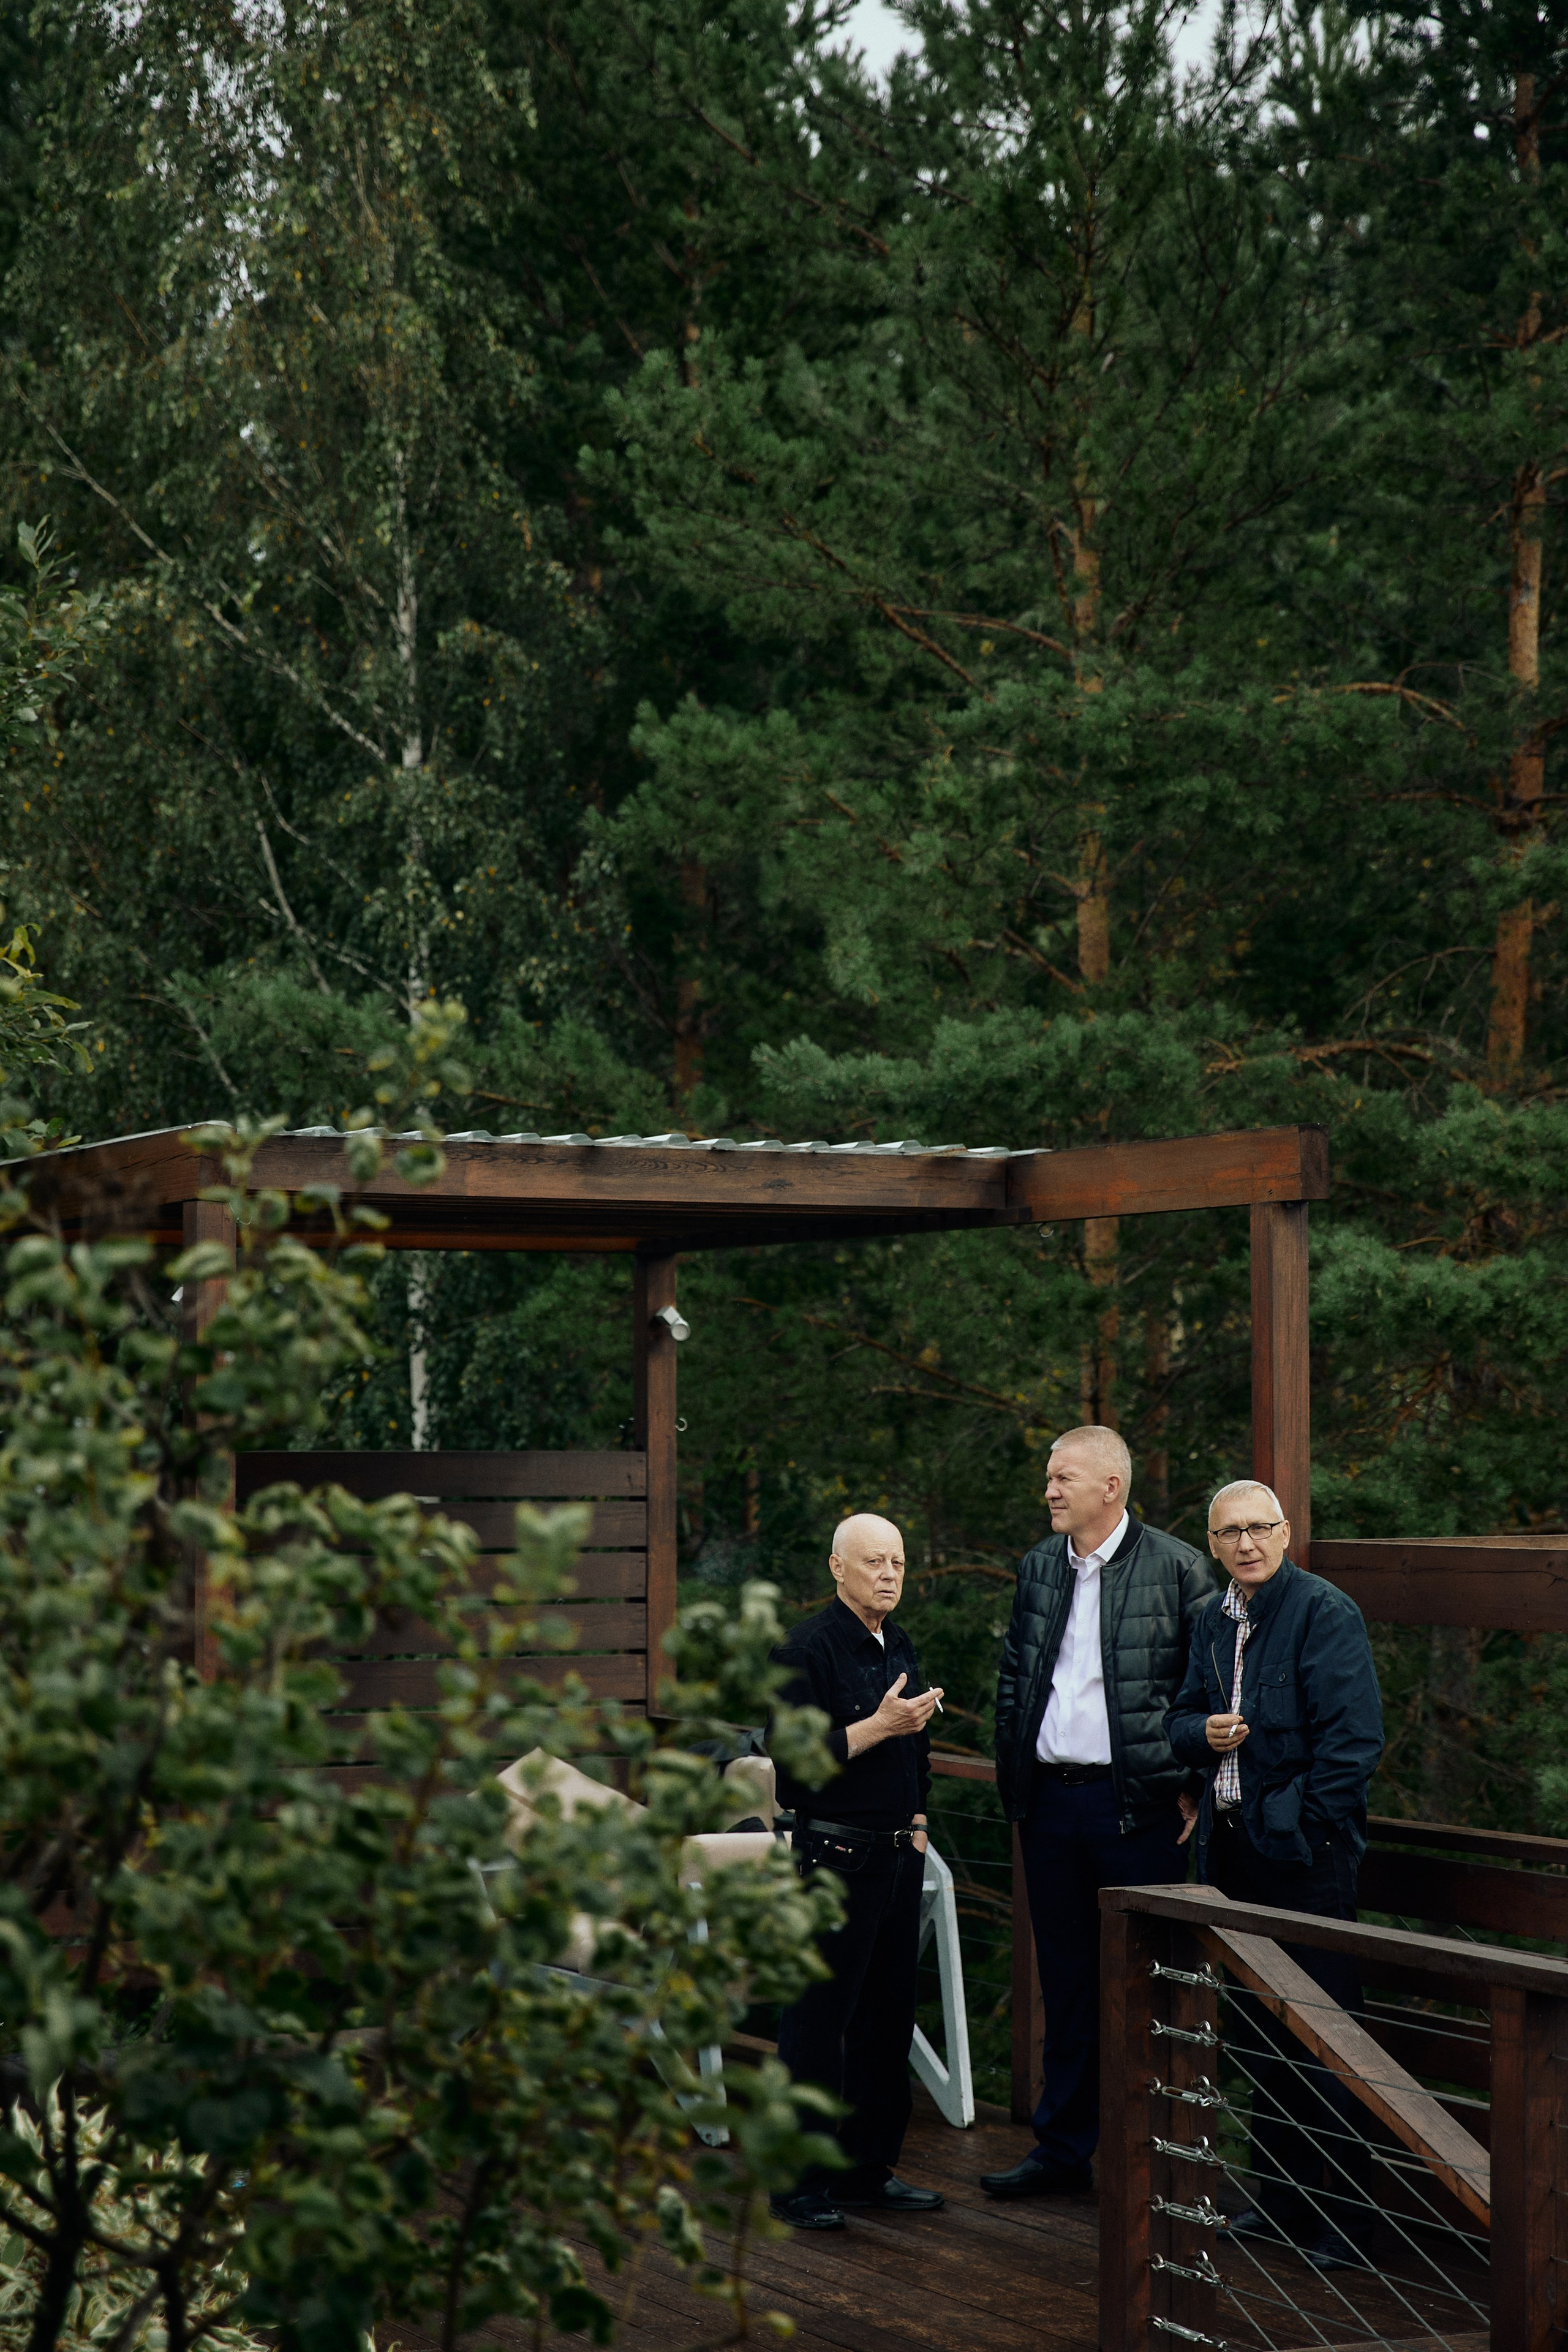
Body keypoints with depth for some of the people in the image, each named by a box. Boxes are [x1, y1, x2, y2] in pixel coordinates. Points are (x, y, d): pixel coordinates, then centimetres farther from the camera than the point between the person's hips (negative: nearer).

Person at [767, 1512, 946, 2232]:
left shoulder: (899, 1647, 15)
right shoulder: (807, 1649, -11)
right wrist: (879, 1727, -22)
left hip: (898, 1854, 8)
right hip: (834, 1856, -8)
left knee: (887, 2018, 12)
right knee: (817, 2023, -5)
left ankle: (868, 2168, 22)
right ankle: (798, 2182, 1)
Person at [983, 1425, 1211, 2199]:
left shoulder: (1175, 1567, -5)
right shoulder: (1038, 1568, 12)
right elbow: (1012, 1680, 17)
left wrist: (1192, 1784, -6)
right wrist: (1013, 1780, 10)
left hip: (1135, 1801, -5)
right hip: (1050, 1800, 5)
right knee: (1066, 1982, 12)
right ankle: (1062, 2149, 20)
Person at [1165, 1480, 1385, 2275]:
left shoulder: (1326, 1614, -11)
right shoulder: (1215, 1619, 12)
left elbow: (1353, 1740, -16)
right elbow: (1181, 1716, 20)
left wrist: (1303, 1828, -16)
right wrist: (1203, 1733, -4)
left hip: (1303, 1852, -8)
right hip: (1232, 1845, 8)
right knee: (1258, 2033, 14)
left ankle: (1343, 2220, 0)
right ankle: (1279, 2200, 25)